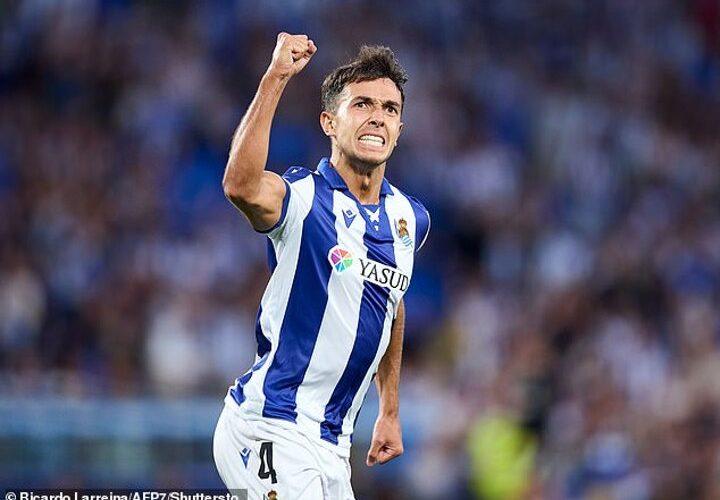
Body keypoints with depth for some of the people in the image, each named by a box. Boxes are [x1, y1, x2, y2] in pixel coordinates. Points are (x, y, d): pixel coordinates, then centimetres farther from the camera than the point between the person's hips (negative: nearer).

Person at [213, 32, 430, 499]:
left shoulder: (410, 218, 9)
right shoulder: (302, 198, -12)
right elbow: (242, 187, -36)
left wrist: (390, 412, 28)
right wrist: (275, 79, -41)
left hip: (332, 443, 7)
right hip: (271, 430, -7)